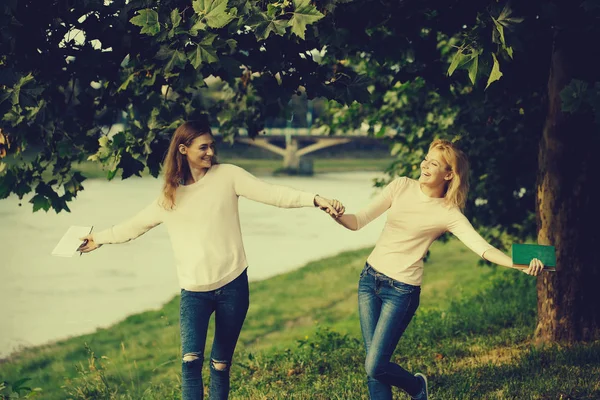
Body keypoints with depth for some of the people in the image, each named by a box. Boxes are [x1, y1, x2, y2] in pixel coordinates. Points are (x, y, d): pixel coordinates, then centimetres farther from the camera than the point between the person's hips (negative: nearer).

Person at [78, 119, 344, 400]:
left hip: (232, 285, -1)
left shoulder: (227, 176, 1)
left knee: (221, 364, 5)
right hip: (193, 292, 1)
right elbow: (136, 224, 23)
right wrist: (100, 238, 30)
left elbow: (271, 193, -8)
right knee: (190, 361, -15)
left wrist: (314, 199, -21)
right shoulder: (170, 196, 9)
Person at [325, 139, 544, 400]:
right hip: (369, 279, 4)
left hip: (402, 290, -4)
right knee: (373, 364, 4)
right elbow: (358, 222, -3)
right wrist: (338, 216, -26)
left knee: (375, 367, -8)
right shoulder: (402, 186, -1)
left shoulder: (449, 214, -10)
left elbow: (482, 247, -22)